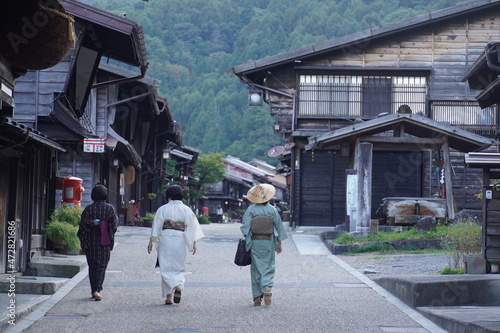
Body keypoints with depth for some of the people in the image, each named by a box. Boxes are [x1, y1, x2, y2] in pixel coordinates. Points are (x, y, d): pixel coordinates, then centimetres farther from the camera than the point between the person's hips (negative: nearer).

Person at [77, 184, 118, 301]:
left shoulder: (88, 209, -3)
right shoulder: (110, 208, -5)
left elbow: (83, 226, -4)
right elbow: (114, 225, -5)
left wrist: (83, 241, 4)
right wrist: (110, 238, 9)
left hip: (91, 240, 1)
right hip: (105, 241, -1)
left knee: (92, 265, 13)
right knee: (102, 265, 2)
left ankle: (93, 290, 17)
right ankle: (97, 290, -12)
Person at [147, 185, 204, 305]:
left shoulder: (163, 209, 0)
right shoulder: (186, 210, 4)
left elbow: (156, 227, -1)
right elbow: (192, 227, 1)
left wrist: (151, 241, 4)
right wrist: (194, 243, 5)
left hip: (165, 239, -1)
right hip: (180, 240, 1)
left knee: (166, 268, 5)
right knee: (179, 267, 12)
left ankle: (168, 296, -3)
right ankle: (178, 286, -16)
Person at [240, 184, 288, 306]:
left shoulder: (251, 209, -5)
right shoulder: (272, 210, -2)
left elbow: (245, 227, -8)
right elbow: (279, 227, 3)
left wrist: (246, 241, 0)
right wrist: (279, 244, 12)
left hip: (254, 242, 0)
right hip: (269, 242, 0)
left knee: (256, 268, 7)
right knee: (268, 268, 9)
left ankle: (257, 297, 8)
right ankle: (267, 288, -17)